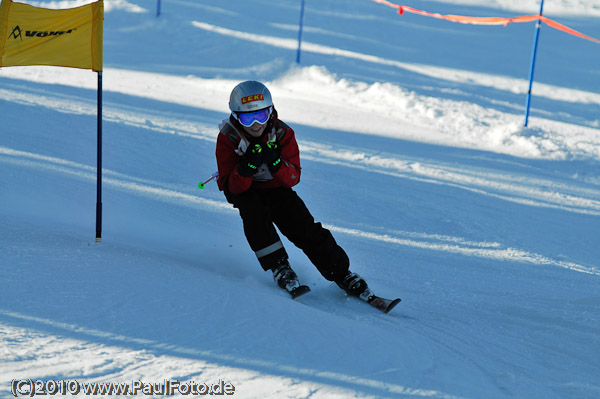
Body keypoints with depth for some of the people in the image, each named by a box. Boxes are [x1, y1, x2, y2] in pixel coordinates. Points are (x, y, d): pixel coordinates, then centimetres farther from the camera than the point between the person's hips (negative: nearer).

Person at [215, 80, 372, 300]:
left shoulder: (283, 133, -16)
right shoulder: (228, 138, -21)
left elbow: (293, 178, -18)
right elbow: (232, 187, -24)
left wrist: (276, 163, -38)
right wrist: (246, 167, -44)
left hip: (276, 188, 1)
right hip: (244, 191, -1)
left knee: (306, 229, -13)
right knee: (253, 210, -34)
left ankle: (342, 274, -2)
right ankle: (278, 266, -24)